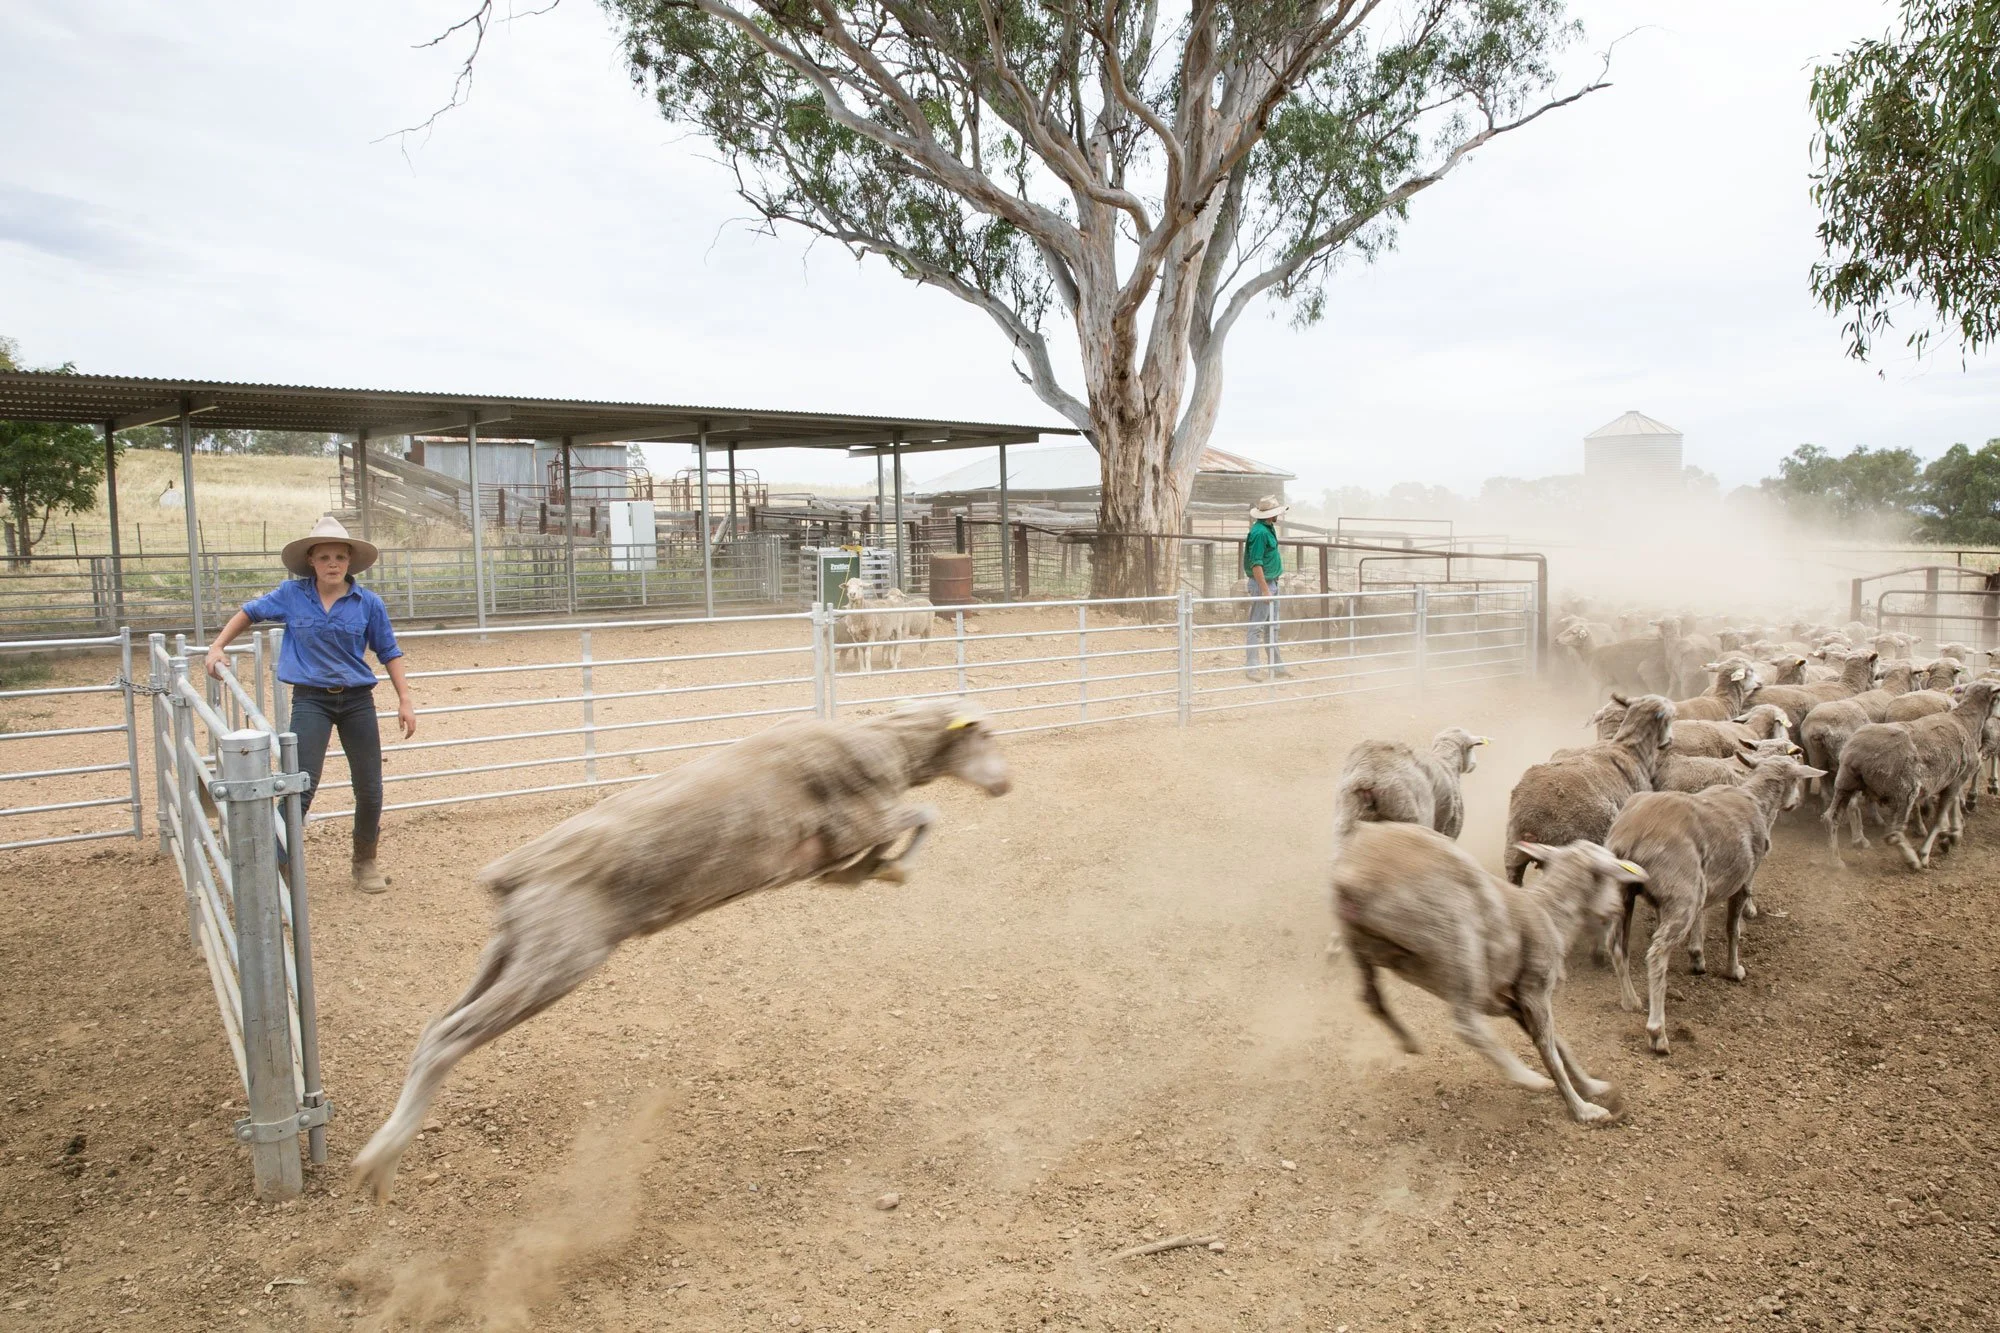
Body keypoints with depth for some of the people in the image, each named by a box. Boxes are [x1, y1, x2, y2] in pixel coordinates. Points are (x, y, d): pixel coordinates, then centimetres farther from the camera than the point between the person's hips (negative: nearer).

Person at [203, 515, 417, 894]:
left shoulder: (368, 603, -4)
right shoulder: (292, 595, -2)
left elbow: (389, 653, 3)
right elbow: (250, 612, 15)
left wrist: (405, 700, 0)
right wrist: (217, 647, 10)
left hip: (357, 701, 1)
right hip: (310, 701, -1)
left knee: (369, 790, 7)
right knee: (301, 788, -11)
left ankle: (365, 862, 26)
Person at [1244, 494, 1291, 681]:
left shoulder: (1268, 528, 11)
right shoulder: (1260, 532, -20)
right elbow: (1256, 564, -23)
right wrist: (1265, 590, -24)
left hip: (1271, 582, 10)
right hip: (1262, 583, -10)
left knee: (1272, 627, 15)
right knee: (1256, 627, -5)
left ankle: (1276, 666, 22)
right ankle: (1252, 667, 0)